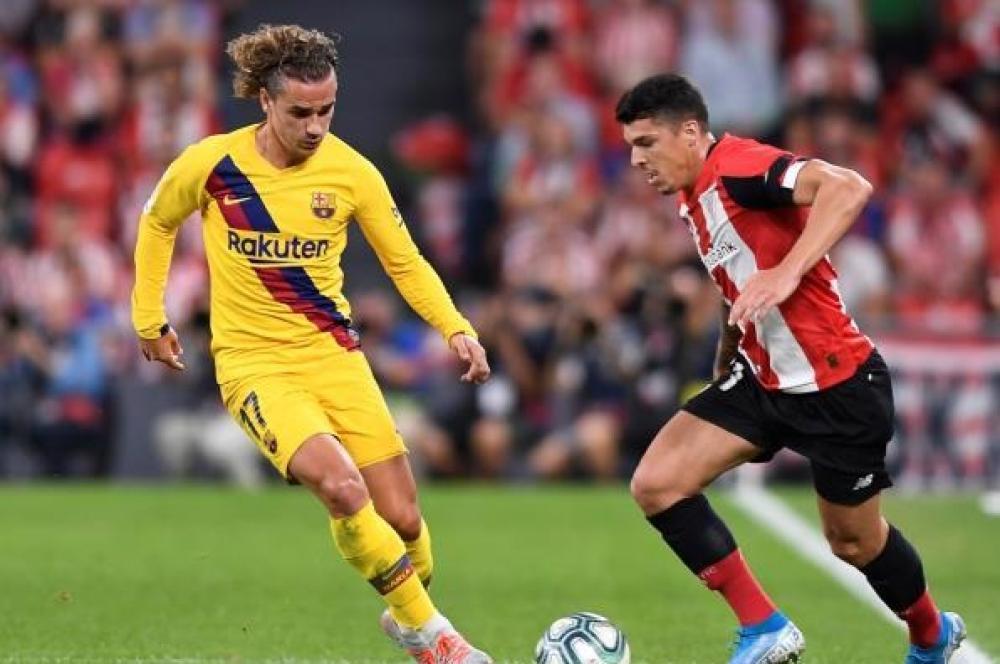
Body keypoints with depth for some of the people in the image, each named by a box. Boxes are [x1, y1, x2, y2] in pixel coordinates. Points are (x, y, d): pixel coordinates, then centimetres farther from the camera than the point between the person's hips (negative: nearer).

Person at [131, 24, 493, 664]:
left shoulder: (351, 172, -7)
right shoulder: (211, 164, -11)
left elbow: (405, 263, 4)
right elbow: (158, 224, 10)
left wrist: (457, 329, -10)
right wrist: (149, 320, 11)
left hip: (334, 355, 3)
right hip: (254, 363, -3)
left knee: (403, 518, 0)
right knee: (341, 486, -27)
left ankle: (406, 613, 32)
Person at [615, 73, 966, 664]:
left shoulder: (737, 166, -19)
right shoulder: (694, 199, 10)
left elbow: (849, 188, -35)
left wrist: (788, 272, -41)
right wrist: (722, 379, 28)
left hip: (837, 385, -9)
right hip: (762, 378, 9)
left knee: (853, 541, 8)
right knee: (656, 484, -8)